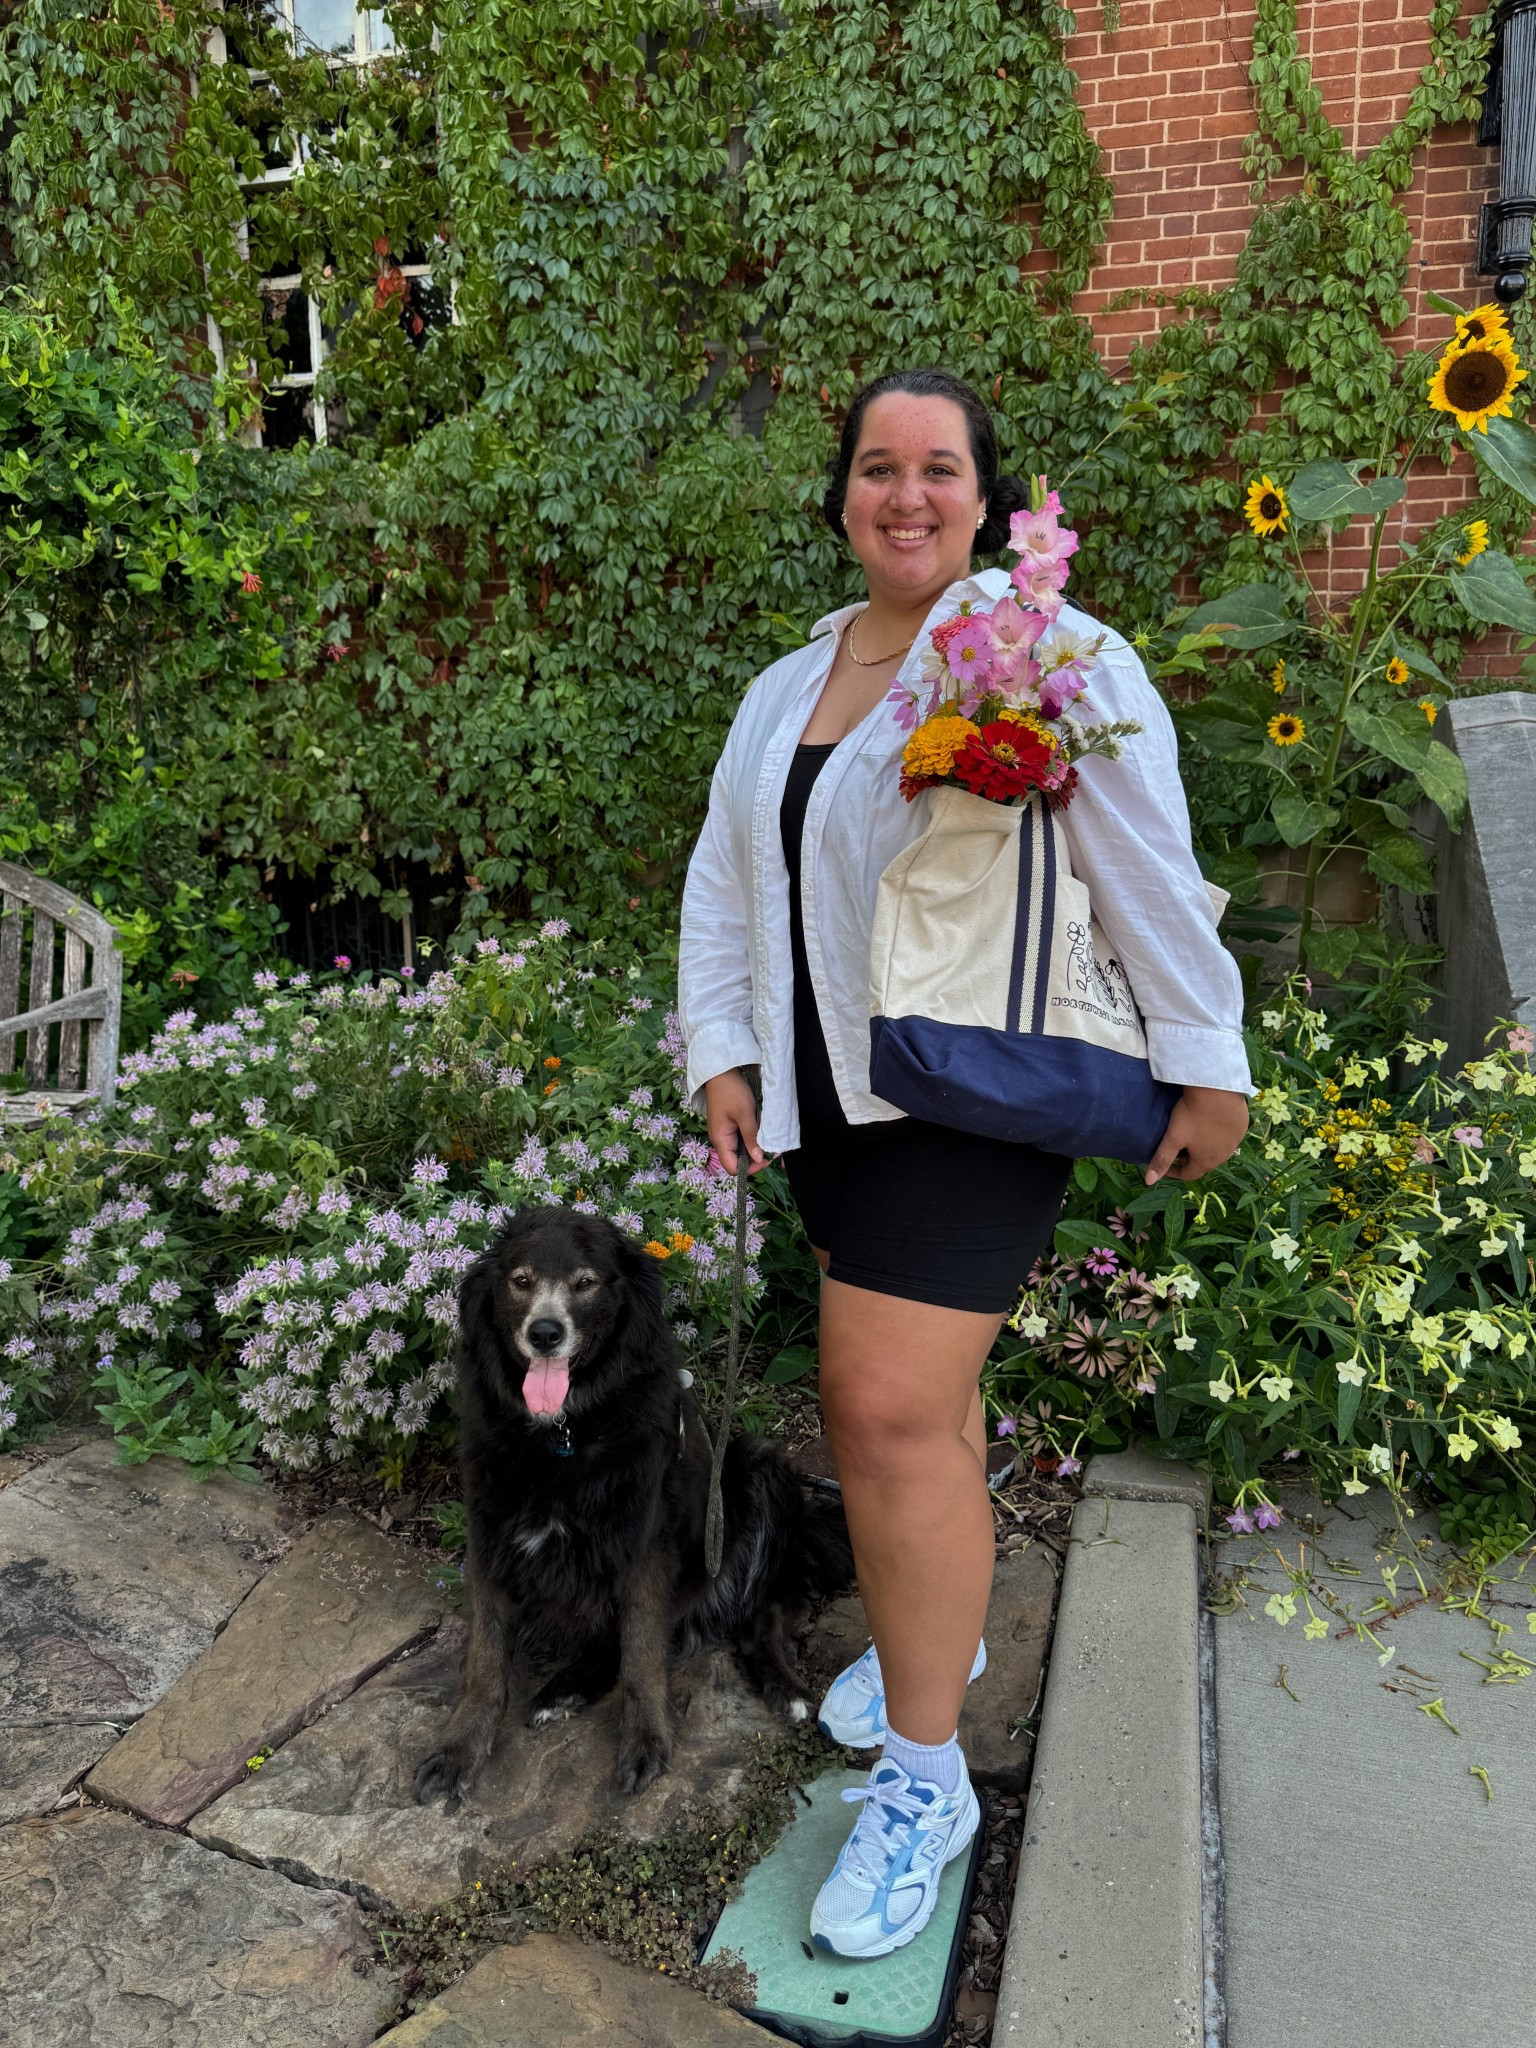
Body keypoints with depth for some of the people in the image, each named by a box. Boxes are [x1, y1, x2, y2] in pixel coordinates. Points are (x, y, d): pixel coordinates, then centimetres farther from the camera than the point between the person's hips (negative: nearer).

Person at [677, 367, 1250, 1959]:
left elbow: (1150, 872, -9)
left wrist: (1205, 1061, -9)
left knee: (892, 1408, -11)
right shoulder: (782, 689, 15)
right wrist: (720, 1048, 7)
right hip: (824, 1095, 6)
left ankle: (924, 1777, 7)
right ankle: (937, 1624, 40)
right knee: (915, 1382, 17)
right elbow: (722, 880, 15)